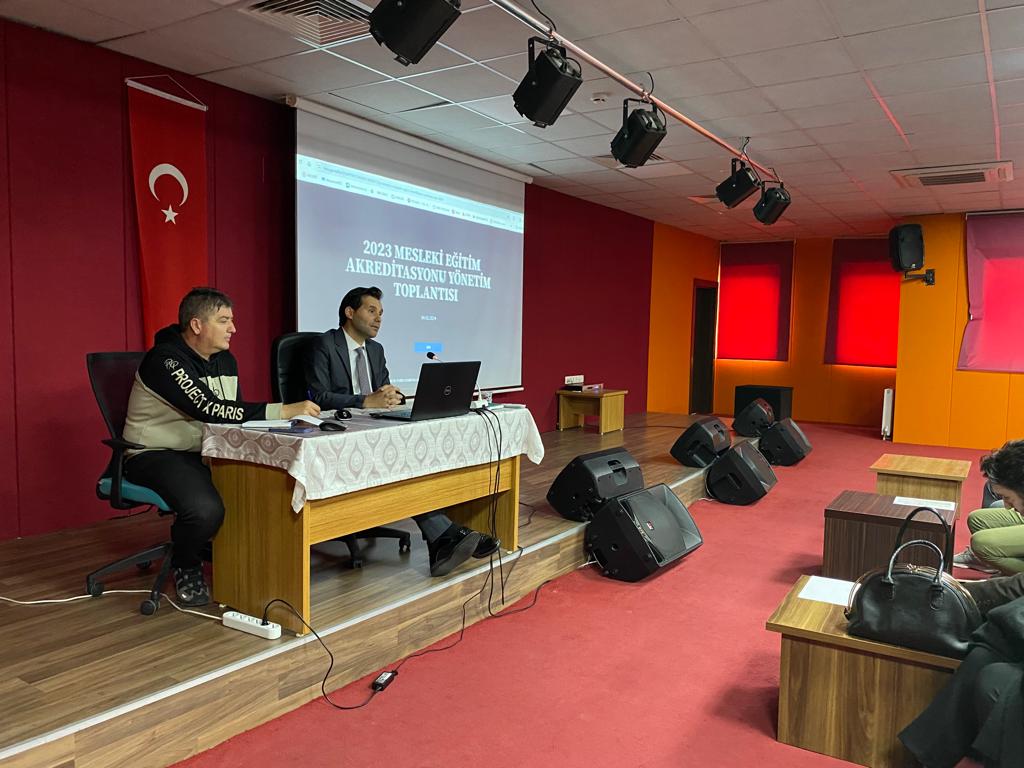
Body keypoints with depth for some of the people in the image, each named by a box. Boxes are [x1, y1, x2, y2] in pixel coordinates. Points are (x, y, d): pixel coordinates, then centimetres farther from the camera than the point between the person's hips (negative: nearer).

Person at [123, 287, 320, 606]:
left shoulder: (225, 361, 9)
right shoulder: (165, 359, -18)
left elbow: (233, 414, 10)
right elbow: (209, 410, -30)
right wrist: (285, 410, -35)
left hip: (202, 452, 8)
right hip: (155, 455, -7)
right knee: (205, 508, -34)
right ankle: (185, 569, 0)